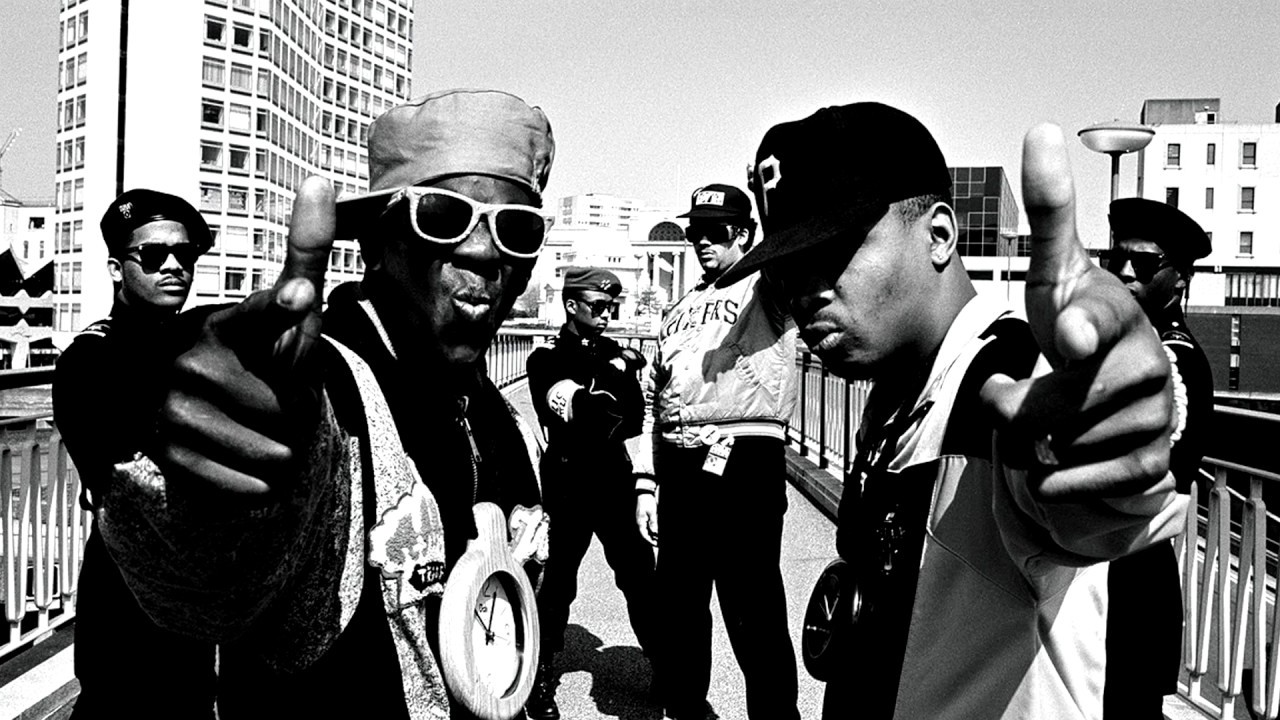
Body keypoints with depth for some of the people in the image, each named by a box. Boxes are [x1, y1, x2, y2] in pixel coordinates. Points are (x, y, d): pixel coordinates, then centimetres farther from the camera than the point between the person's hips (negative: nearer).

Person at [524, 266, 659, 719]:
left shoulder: (615, 354, 10)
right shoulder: (547, 359, -1)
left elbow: (635, 421, 3)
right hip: (568, 483, -4)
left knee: (640, 575, 6)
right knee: (558, 581, 2)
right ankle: (540, 677, 18)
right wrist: (614, 376, -16)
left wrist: (591, 421, -13)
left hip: (615, 480, 4)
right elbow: (566, 417, -15)